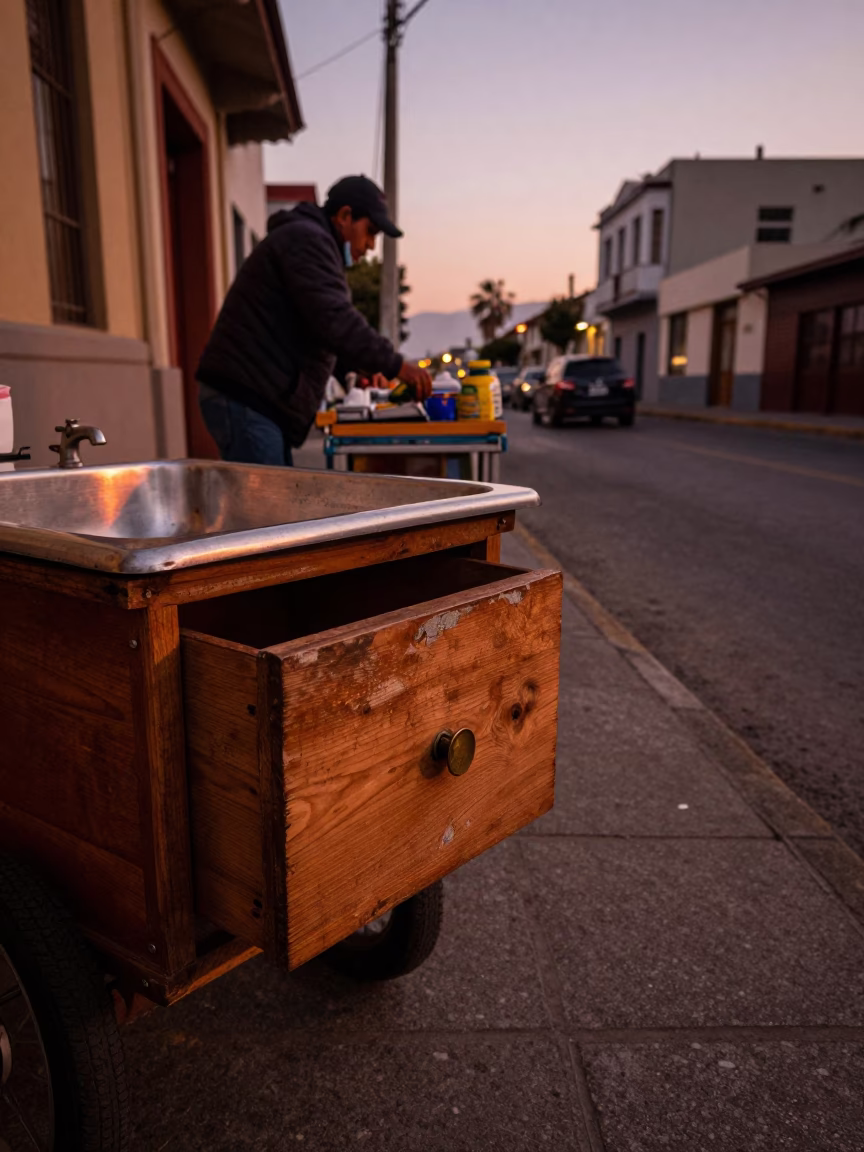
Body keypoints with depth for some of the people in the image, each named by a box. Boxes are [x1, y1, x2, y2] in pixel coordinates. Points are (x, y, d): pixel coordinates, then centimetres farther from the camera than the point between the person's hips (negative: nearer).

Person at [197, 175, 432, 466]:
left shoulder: (310, 238, 25)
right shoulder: (306, 239, -9)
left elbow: (311, 332, 29)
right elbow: (332, 319, -22)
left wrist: (356, 366, 13)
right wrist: (395, 364, -18)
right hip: (245, 399, -11)